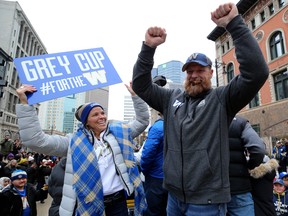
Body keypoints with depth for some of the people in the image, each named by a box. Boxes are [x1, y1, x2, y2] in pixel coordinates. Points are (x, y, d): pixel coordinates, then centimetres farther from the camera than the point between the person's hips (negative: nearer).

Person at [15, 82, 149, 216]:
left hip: (118, 200, 2)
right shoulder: (75, 142, -2)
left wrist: (135, 95, 3)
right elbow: (36, 140, -8)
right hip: (91, 204, -1)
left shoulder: (119, 132, 5)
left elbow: (142, 121, 11)